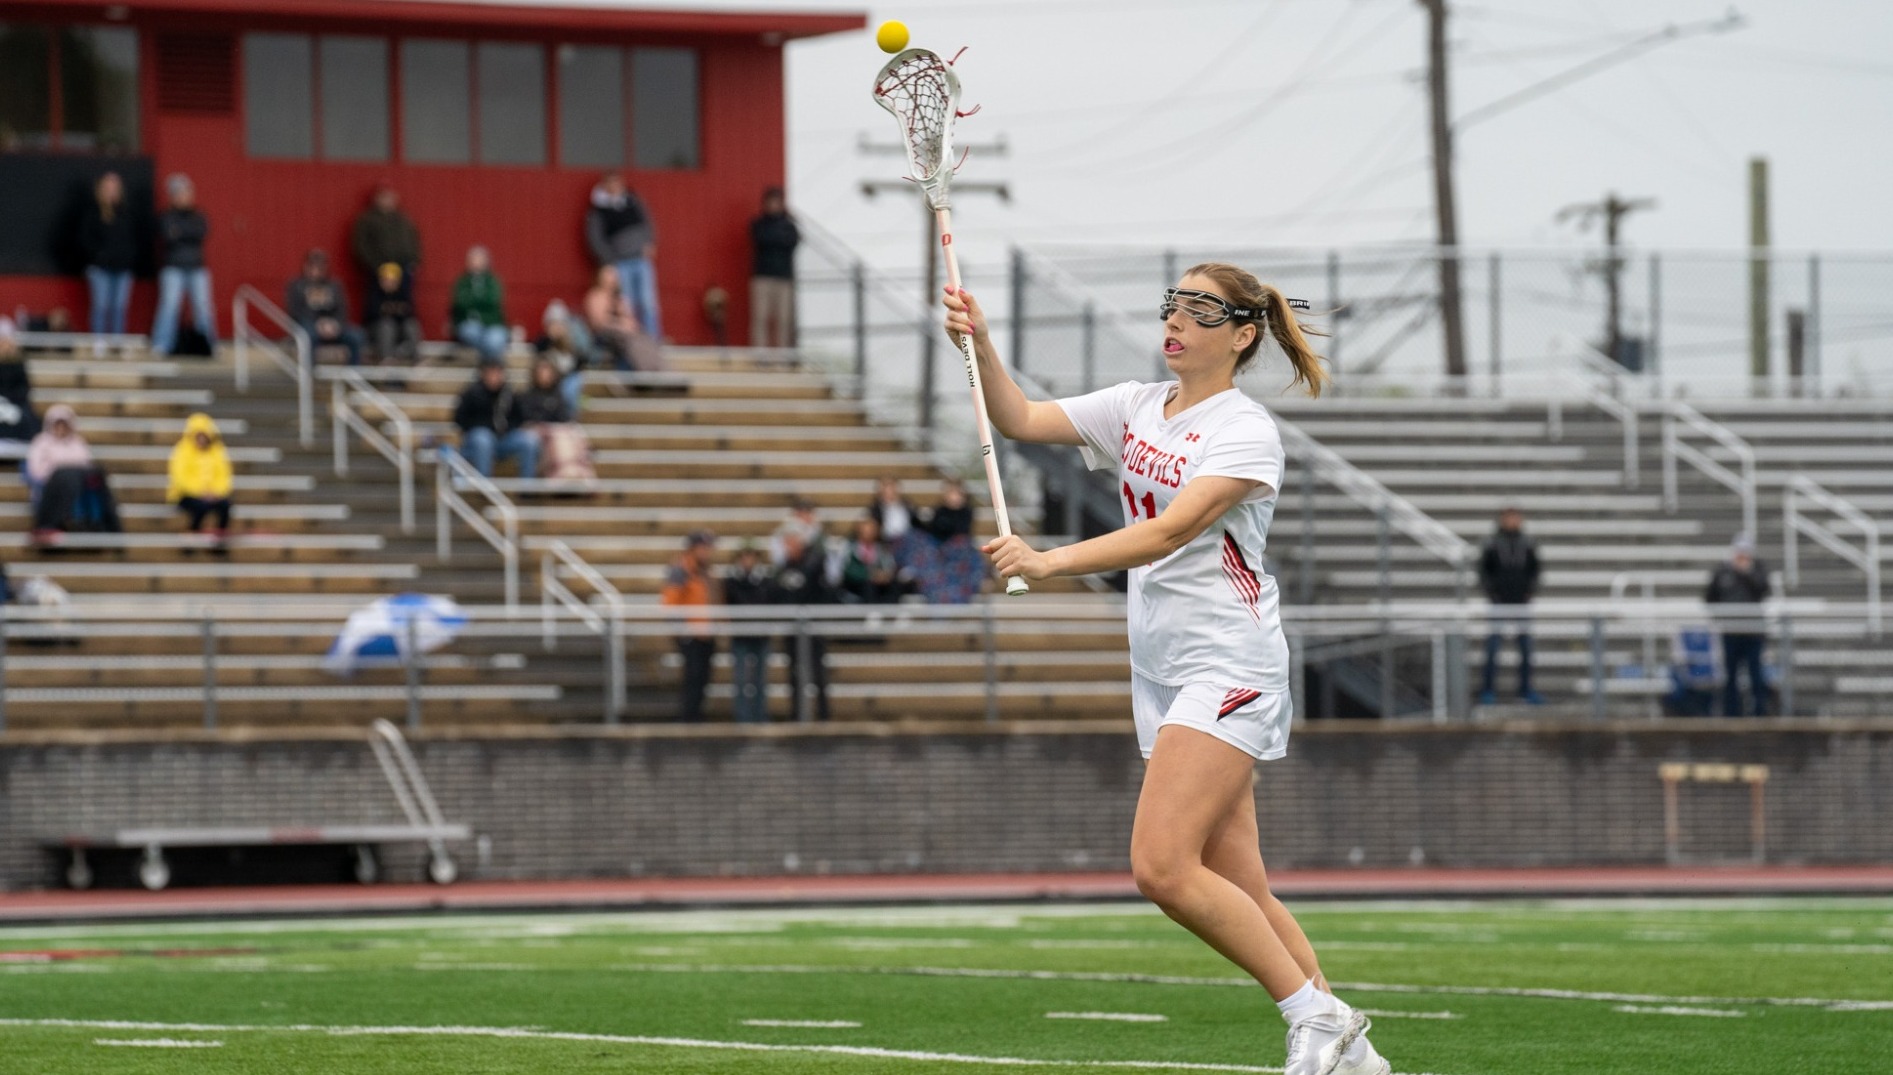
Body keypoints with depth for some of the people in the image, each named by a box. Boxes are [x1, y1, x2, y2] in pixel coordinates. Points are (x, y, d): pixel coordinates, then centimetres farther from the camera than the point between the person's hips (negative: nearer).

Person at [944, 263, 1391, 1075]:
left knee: (1162, 865, -20)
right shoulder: (1135, 407, 13)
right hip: (1160, 667, 8)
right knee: (1238, 891, 4)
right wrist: (980, 345, -12)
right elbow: (1020, 420, 6)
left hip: (1229, 665, -8)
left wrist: (1049, 563, -33)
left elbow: (1168, 532, -23)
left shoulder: (1245, 431, -10)